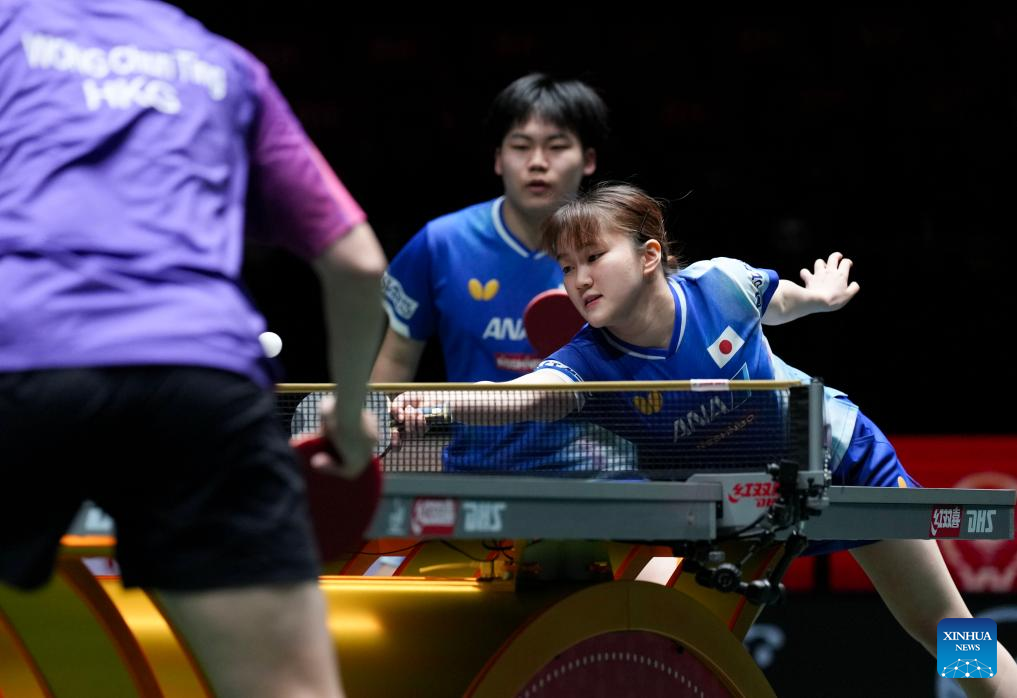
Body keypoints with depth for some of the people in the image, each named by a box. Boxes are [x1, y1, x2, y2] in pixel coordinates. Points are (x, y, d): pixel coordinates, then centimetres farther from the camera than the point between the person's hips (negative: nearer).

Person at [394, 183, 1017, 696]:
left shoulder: (721, 284, -25)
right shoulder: (590, 364, -27)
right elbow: (524, 396, -52)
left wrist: (818, 296, -9)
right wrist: (442, 402, -66)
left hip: (838, 452, -1)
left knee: (940, 623, 8)